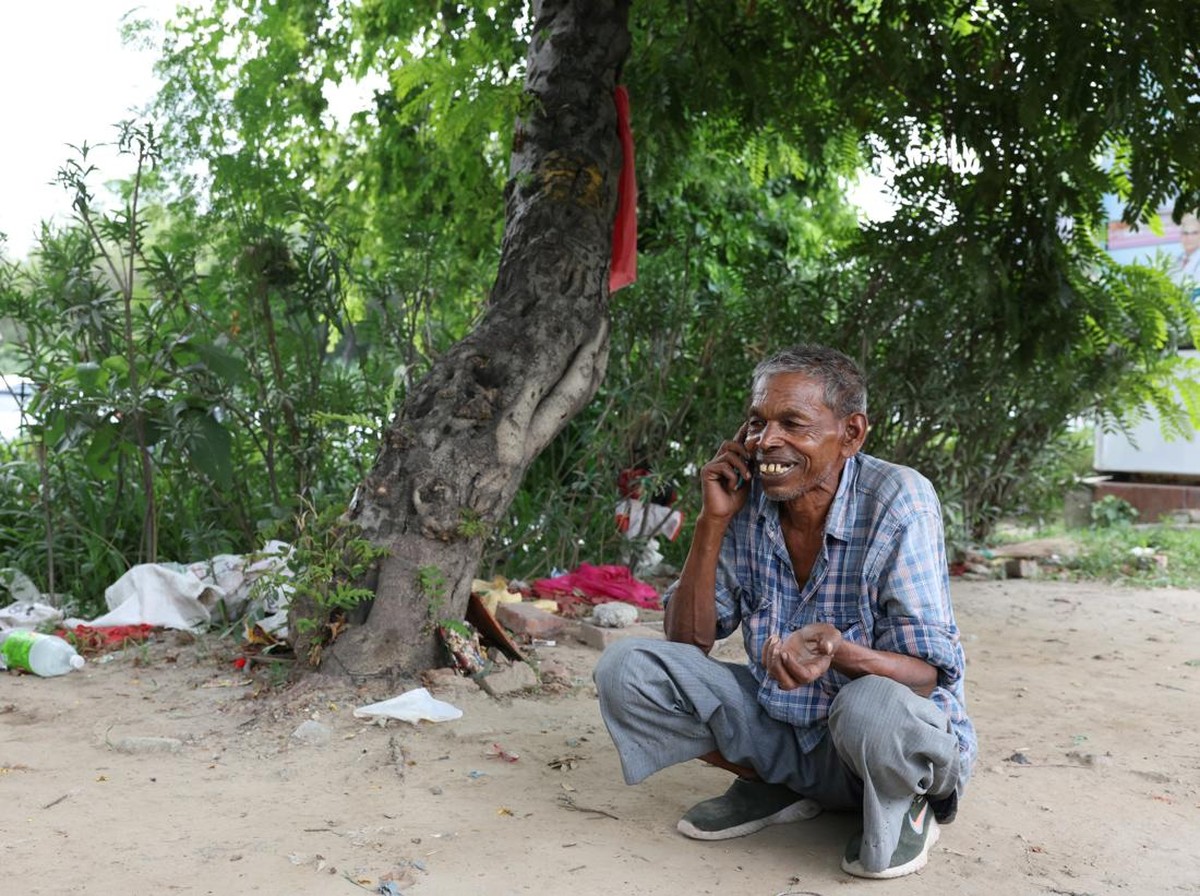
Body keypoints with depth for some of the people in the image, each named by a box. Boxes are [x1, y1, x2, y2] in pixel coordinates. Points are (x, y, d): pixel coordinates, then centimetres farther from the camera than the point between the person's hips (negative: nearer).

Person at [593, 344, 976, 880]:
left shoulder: (898, 502, -20)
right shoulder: (747, 501, -7)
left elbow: (930, 675, -20)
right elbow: (687, 641, -5)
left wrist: (837, 650, -41)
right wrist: (713, 521, -16)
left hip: (897, 740, -4)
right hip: (782, 726, 5)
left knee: (874, 710, -40)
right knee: (626, 668, -12)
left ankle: (902, 807, -2)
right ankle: (778, 787, 7)